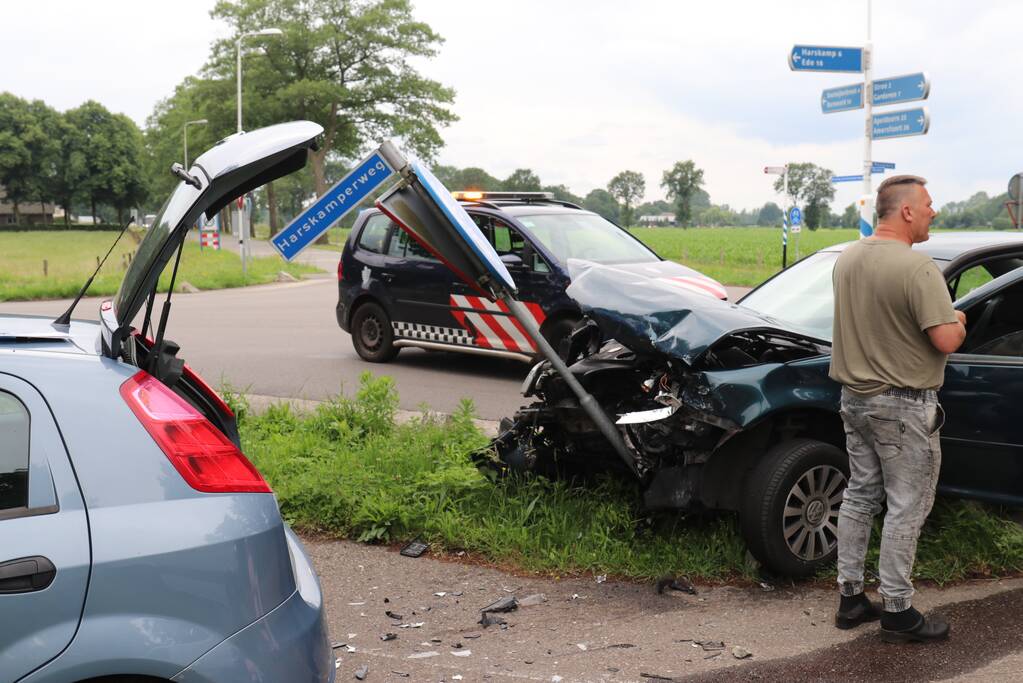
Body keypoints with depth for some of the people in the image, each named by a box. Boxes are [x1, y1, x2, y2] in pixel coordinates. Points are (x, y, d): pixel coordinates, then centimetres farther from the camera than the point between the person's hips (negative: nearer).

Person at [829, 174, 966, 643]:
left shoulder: (846, 259, 5)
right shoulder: (917, 267, -21)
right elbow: (945, 341, -23)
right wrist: (958, 322, -2)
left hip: (854, 398, 8)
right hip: (903, 406, -8)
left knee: (860, 495, 16)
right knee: (906, 508, 3)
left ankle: (850, 597, 24)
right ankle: (897, 612, 11)